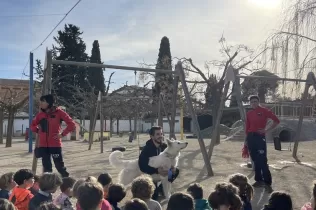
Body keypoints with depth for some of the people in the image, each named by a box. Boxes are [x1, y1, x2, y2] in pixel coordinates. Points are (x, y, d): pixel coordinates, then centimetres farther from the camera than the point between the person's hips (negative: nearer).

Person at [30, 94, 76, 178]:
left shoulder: (58, 112, -5)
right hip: (43, 145, 4)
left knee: (59, 166, 0)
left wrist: (62, 134, -9)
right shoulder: (40, 114, 7)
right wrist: (38, 131, 7)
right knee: (46, 167, 9)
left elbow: (72, 124, -6)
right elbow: (32, 125, 24)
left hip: (55, 144, -4)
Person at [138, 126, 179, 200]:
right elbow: (142, 166, -34)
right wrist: (157, 171, -44)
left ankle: (161, 188, 6)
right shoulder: (146, 149, -26)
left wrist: (173, 167, -25)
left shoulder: (164, 146, -8)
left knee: (176, 171, -11)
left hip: (161, 171, 7)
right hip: (149, 173, -6)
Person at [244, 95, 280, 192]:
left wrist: (267, 130, -7)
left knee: (262, 161, -9)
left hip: (260, 137, -5)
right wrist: (246, 140, 11)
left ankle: (267, 183, -4)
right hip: (251, 137, 5)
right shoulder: (249, 113, 11)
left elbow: (276, 120, -2)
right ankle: (259, 180, 19)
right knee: (255, 160, 10)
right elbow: (247, 128, 13)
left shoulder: (264, 111, -2)